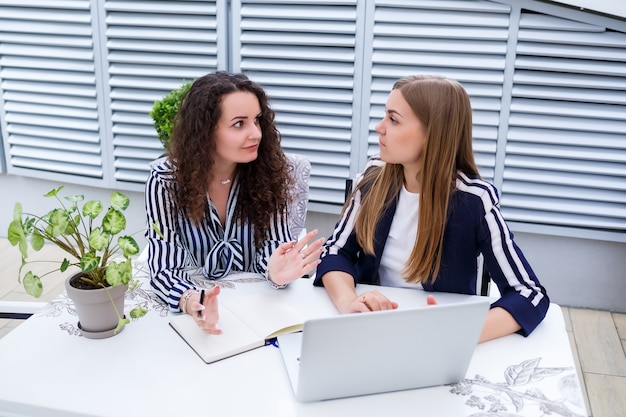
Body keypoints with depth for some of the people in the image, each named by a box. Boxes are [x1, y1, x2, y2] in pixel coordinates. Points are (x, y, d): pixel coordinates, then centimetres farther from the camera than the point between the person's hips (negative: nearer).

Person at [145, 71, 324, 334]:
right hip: (189, 313, 0)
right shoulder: (165, 181, -13)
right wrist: (193, 302, -39)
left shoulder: (268, 172, -10)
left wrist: (276, 271, -33)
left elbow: (272, 249, -9)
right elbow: (164, 268, -18)